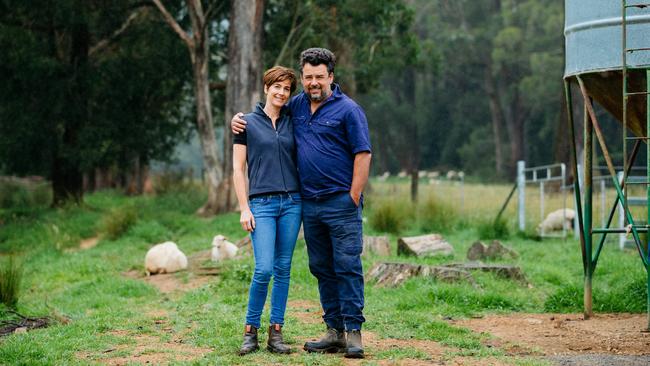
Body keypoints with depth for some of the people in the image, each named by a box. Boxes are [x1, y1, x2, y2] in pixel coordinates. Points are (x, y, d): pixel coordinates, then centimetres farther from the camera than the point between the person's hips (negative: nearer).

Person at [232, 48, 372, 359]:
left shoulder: (347, 110, -5)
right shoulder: (297, 106, 13)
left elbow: (363, 155, -8)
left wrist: (353, 199, -12)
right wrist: (238, 118, 12)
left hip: (341, 204, -6)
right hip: (309, 205, 7)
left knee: (347, 267, -6)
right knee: (321, 269, 9)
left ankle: (353, 331, -4)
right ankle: (334, 331, 15)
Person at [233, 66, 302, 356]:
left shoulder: (292, 122, 11)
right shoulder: (248, 123, 3)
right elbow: (238, 169, 1)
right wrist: (244, 209, -6)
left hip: (292, 202, 3)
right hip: (262, 203, -3)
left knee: (283, 269, 3)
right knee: (264, 269, -12)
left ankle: (276, 332, 9)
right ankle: (250, 331, 1)